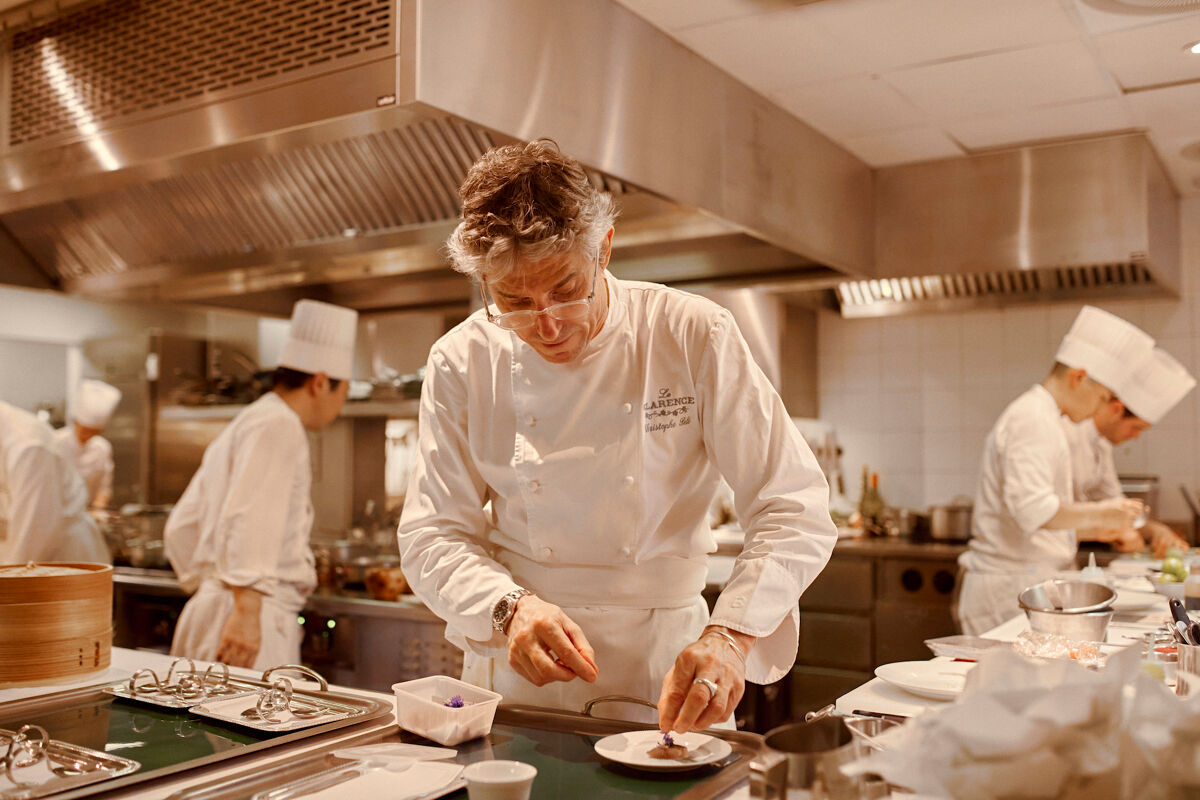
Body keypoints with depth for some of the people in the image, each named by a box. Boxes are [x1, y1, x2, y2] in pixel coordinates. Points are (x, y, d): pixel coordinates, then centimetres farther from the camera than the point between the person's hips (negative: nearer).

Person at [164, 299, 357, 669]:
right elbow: (249, 520, -22)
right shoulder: (278, 425, -7)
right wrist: (246, 609, -27)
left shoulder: (238, 428, 24)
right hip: (253, 623, -10)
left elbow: (181, 528, 28)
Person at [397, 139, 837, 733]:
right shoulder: (461, 364, -3)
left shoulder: (695, 337, -9)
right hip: (519, 676, 2)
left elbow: (793, 510, -9)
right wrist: (509, 609, -21)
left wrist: (730, 636, -26)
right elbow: (432, 534, 1)